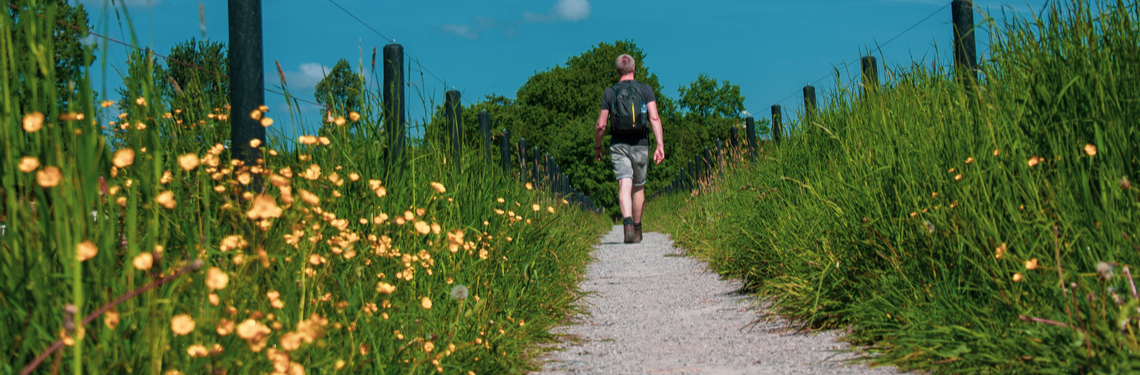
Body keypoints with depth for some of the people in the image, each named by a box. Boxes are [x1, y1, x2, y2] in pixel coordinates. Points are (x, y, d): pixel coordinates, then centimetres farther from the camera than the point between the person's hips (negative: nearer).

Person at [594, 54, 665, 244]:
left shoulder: (610, 92, 3)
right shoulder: (645, 89, 1)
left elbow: (601, 125, 0)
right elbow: (654, 118, -11)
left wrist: (597, 147, 15)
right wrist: (660, 145, -13)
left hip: (618, 145, -1)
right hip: (640, 144, 1)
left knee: (624, 186, -11)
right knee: (638, 187, 16)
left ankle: (628, 223, -34)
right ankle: (637, 229, 28)